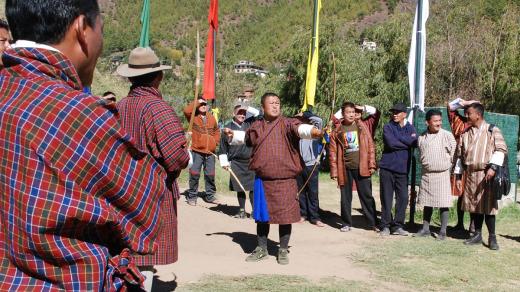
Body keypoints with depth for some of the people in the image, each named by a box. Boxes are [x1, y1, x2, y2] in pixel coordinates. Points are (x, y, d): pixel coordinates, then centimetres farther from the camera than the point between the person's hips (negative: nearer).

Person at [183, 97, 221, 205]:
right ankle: (192, 196, 8)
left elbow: (217, 131, 23)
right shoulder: (193, 117, -1)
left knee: (210, 175, 11)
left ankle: (210, 195, 24)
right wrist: (197, 102, -13)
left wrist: (215, 142, 10)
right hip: (197, 151, -4)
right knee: (195, 174, -3)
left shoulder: (211, 118, 12)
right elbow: (187, 110, -22)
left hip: (210, 152, 4)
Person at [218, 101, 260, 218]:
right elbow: (223, 147, 5)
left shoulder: (249, 124, 6)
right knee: (239, 188, 6)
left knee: (253, 187, -3)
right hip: (236, 163, -1)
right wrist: (224, 162, 1)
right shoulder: (228, 127, 1)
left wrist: (248, 108, 1)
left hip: (250, 162, 1)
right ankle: (242, 210, 17)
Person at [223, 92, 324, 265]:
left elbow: (299, 128, -28)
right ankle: (262, 249, 30)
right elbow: (245, 137, 29)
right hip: (262, 179, 4)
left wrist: (312, 131, -47)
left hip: (285, 180, -4)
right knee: (262, 215, 13)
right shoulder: (257, 126, 7)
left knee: (285, 215, 2)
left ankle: (283, 250, 20)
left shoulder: (286, 124, -7)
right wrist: (233, 135, 16)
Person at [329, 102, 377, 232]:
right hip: (345, 168, 0)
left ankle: (373, 223, 12)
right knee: (345, 197, 8)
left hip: (361, 167, 0)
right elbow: (333, 151, 2)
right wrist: (334, 171, -3)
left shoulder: (362, 126, 4)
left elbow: (370, 146, 4)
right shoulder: (337, 130, 2)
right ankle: (346, 223, 19)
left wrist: (371, 165, -2)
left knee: (367, 196, 3)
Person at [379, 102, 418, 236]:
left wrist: (399, 137, -10)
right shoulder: (388, 127, 2)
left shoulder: (410, 128, 10)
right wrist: (407, 142, -6)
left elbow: (415, 142, -9)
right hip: (387, 167, -3)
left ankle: (397, 225, 12)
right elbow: (391, 143, -15)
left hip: (403, 168, 3)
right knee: (386, 198, 0)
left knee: (403, 198, 1)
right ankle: (385, 225, 9)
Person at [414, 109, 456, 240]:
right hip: (426, 174, 4)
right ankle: (425, 229, 21)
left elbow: (453, 154, -3)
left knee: (443, 204, -1)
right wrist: (424, 165, 12)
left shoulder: (447, 135, -8)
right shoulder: (422, 137, 5)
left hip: (442, 174, -4)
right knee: (427, 202, 12)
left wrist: (448, 167, 2)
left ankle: (443, 231, 7)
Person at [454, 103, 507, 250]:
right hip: (470, 174, 5)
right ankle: (477, 235, 19)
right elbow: (460, 155, 16)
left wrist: (493, 167, -20)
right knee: (474, 205, 9)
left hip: (486, 174, -5)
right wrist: (458, 176, 12)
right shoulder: (465, 134, 14)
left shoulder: (492, 131, 0)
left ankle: (492, 237, 3)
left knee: (488, 205, -5)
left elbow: (501, 149, -7)